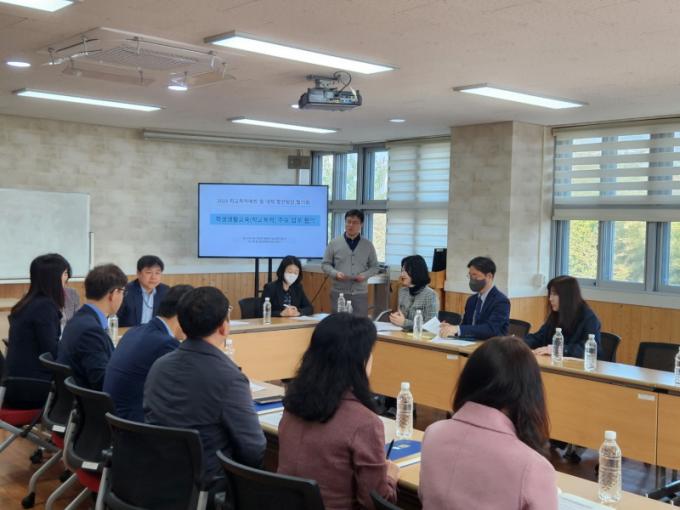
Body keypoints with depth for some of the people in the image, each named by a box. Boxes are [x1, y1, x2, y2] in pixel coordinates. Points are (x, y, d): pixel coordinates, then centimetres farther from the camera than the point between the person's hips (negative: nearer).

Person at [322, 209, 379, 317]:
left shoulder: (368, 245, 5)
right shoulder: (334, 243, 2)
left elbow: (374, 267, 10)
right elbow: (325, 264, 6)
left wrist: (364, 275, -10)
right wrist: (335, 273, -13)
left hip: (360, 293, 1)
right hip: (338, 292, -1)